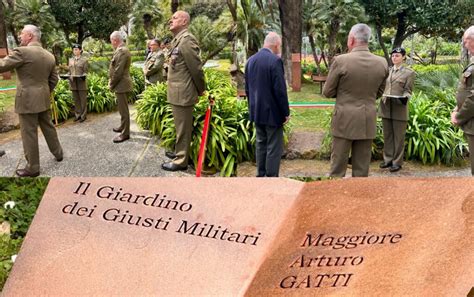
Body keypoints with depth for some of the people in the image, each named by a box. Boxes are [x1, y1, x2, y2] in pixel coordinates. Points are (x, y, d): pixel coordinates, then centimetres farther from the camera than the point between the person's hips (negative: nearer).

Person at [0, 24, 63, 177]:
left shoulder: (22, 52, -16)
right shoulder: (49, 55, 7)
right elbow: (54, 79, 14)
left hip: (27, 100, -7)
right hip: (44, 99, 7)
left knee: (29, 134, 1)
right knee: (48, 127, 22)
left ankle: (33, 168, 9)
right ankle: (58, 153, 35)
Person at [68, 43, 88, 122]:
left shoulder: (84, 59, -1)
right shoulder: (71, 60, 12)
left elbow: (85, 71, -4)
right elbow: (69, 71, 16)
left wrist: (83, 76, -23)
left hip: (81, 82, -4)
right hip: (73, 82, 4)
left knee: (83, 99, 1)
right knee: (76, 99, 9)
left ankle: (83, 115, 8)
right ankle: (77, 114, 18)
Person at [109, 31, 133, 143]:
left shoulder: (121, 51, -19)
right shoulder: (122, 50, 13)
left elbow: (118, 71, -22)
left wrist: (111, 85, -12)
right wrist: (112, 81, 9)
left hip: (121, 85, -10)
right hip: (122, 84, 10)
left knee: (123, 109, -4)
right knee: (122, 108, 21)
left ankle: (125, 133, 2)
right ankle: (123, 127, 35)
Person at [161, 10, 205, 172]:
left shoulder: (187, 39, -17)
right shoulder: (177, 40, 14)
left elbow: (196, 68, -17)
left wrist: (201, 91, -8)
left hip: (183, 93, -10)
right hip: (177, 92, 10)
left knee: (183, 128, 1)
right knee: (180, 127, 22)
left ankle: (181, 161, 11)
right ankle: (180, 152, 36)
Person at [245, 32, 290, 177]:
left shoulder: (251, 60, 7)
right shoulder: (275, 61, -17)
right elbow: (280, 90, -18)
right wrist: (286, 112, -9)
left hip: (256, 112, 8)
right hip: (272, 112, -8)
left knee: (261, 144, 17)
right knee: (274, 147, 1)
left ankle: (261, 176, 24)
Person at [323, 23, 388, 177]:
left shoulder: (340, 61, -13)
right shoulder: (382, 63, -1)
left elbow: (327, 92, -4)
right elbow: (378, 93, 12)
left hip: (344, 120, -3)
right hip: (368, 121, 4)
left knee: (338, 166, 6)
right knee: (362, 167, 12)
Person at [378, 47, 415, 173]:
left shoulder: (409, 72, 0)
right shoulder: (387, 71, 13)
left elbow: (408, 90, -4)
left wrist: (405, 98, -24)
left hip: (399, 108, -4)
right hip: (385, 107, 5)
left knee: (398, 136, 1)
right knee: (387, 135, 11)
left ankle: (397, 162, 10)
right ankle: (388, 159, 22)